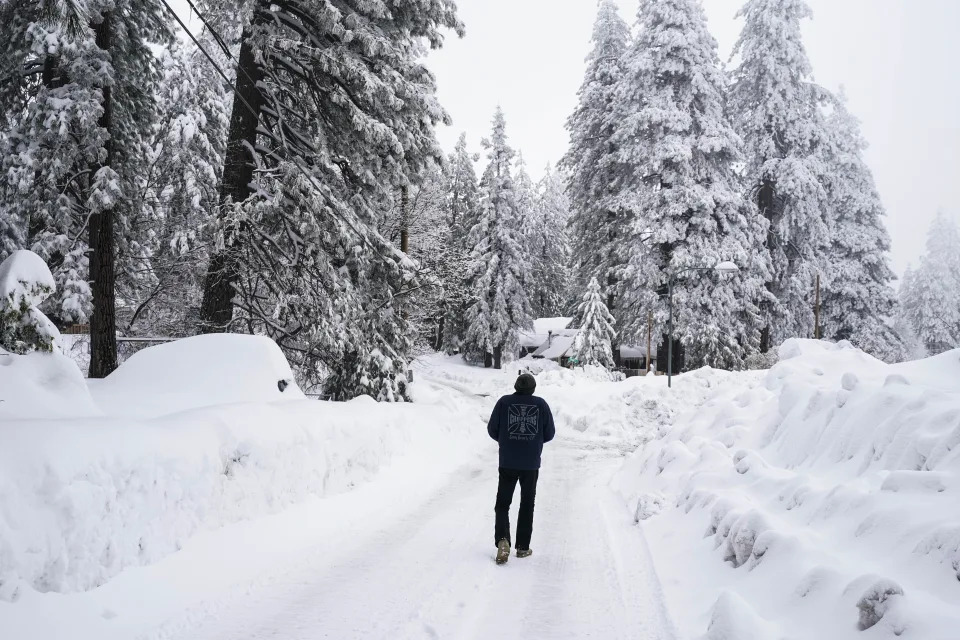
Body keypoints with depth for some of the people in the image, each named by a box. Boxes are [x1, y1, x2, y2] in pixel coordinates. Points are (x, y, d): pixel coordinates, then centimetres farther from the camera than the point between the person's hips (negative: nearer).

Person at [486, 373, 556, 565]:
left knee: (503, 503, 9)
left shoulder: (504, 402, -4)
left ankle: (502, 539, -12)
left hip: (507, 463, -1)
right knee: (527, 505, 14)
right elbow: (550, 434, 3)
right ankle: (523, 547, 17)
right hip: (531, 464, 1)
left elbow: (492, 429, 1)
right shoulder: (541, 404, -2)